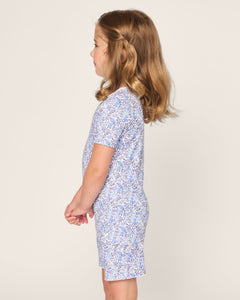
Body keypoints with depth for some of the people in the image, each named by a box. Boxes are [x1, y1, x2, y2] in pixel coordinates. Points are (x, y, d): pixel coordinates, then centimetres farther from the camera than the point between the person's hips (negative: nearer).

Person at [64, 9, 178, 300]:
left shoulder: (113, 106, -23)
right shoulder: (131, 98, 8)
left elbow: (97, 170, -23)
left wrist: (83, 205, -5)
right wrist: (80, 200, 16)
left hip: (118, 211, -10)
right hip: (124, 207, 10)